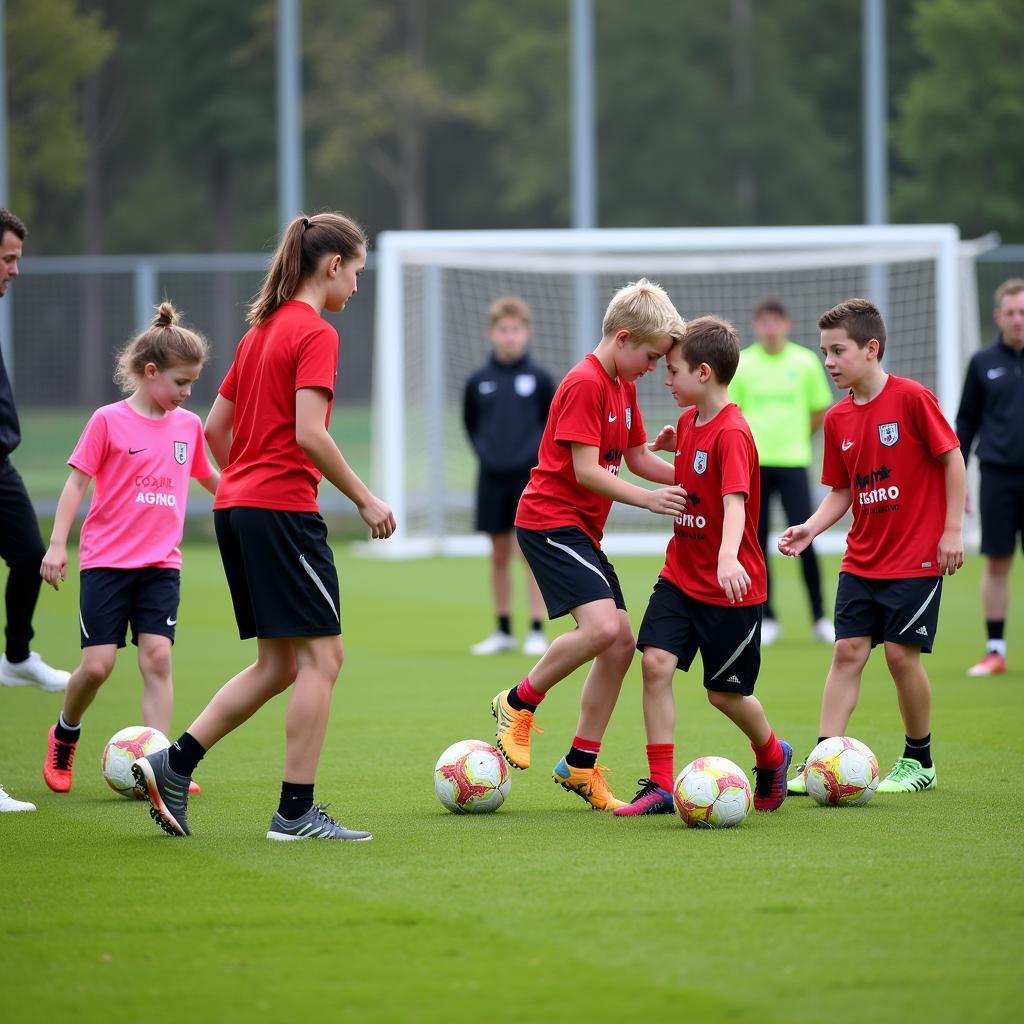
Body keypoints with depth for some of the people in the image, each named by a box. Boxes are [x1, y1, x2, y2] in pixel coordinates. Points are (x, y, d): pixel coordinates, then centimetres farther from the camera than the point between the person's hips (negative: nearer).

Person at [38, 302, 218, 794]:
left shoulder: (188, 425, 8)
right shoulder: (108, 421, -6)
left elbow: (210, 478, 25)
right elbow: (77, 481, -4)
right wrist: (57, 545, -9)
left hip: (161, 565, 3)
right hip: (106, 563, -3)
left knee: (157, 657, -9)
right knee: (97, 665, -6)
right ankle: (64, 736, 23)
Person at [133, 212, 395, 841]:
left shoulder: (261, 330, 16)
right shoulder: (315, 334, -10)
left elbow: (215, 427, 19)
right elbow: (309, 433, -19)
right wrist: (365, 500, -11)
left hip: (236, 507, 9)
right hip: (284, 510, -9)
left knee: (280, 665, 13)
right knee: (321, 656, -3)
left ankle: (172, 765, 7)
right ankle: (297, 812, -3)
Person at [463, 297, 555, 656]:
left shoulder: (539, 378, -2)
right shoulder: (478, 381, 3)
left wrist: (540, 454, -2)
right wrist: (484, 450, 6)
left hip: (529, 477, -3)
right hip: (492, 478, 3)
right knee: (499, 555, 8)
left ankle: (537, 632, -3)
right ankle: (503, 632, 16)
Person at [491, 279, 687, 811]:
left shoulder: (623, 386, 15)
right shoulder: (584, 384, -15)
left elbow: (637, 457, 19)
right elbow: (585, 471, -20)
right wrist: (649, 500, -22)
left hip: (583, 528, 10)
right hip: (550, 519, -10)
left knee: (621, 643, 3)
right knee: (602, 625, -25)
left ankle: (581, 764, 11)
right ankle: (519, 702, -5)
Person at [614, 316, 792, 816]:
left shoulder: (732, 433, -20)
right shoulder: (688, 421, 6)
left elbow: (734, 502, -34)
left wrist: (727, 557, -49)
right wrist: (669, 449, 5)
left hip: (729, 587, -7)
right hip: (681, 574, 7)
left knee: (725, 693, 5)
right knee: (656, 662, -10)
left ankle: (772, 756, 35)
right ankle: (661, 785, -7)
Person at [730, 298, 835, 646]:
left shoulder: (806, 362, 1)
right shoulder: (741, 364, 1)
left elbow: (819, 412, 13)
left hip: (793, 463, -1)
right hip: (754, 464, 1)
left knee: (804, 541, -7)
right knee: (758, 543, 2)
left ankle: (820, 618, 1)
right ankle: (767, 620, 11)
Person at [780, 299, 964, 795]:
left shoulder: (912, 398, -12)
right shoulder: (837, 419, 5)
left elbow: (952, 458, -8)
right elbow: (841, 491, 11)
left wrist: (953, 529, -11)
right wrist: (810, 528, -5)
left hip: (916, 557, -5)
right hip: (861, 561, 5)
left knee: (902, 653, -4)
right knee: (848, 650, 0)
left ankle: (919, 760, 13)